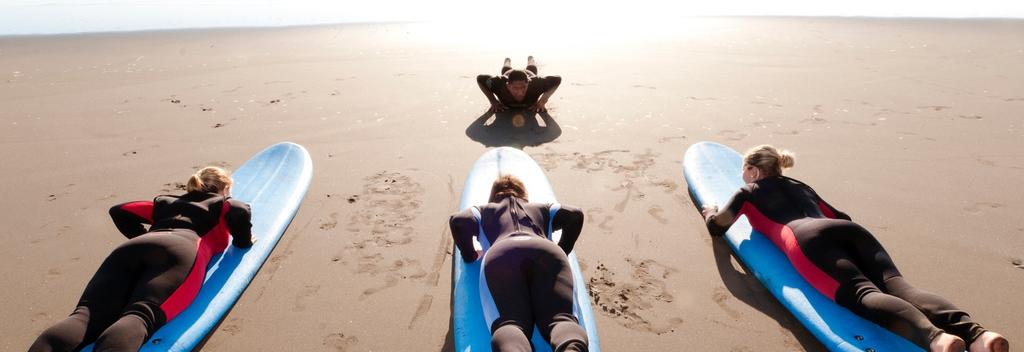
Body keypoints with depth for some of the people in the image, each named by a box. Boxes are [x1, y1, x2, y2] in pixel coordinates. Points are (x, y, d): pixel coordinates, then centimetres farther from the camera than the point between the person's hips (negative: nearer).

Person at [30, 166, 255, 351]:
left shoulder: (165, 202, 42)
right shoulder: (222, 204, 28)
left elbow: (119, 211, 42)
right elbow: (240, 211, 4)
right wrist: (242, 241, 21)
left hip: (134, 248, 5)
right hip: (181, 249, -4)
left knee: (88, 313, -19)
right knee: (139, 316, -30)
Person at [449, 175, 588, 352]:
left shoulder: (484, 210, 39)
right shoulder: (542, 208, 42)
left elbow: (458, 221, 20)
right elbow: (575, 215, 28)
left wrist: (470, 255, 31)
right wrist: (562, 252, 36)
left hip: (501, 254, -1)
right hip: (547, 250, 1)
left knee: (510, 322, -21)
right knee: (560, 317, -17)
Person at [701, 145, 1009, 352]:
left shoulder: (749, 192, 25)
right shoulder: (801, 186, 40)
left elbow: (718, 226, 21)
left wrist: (710, 211, 42)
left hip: (807, 238, -6)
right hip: (848, 229, 6)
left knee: (862, 293, -26)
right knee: (895, 284, -16)